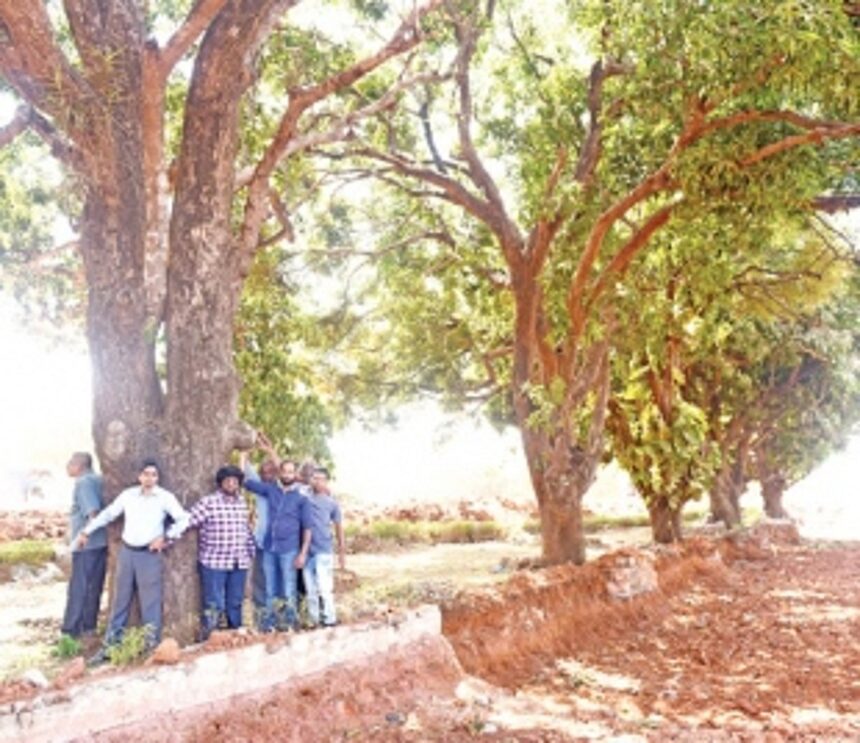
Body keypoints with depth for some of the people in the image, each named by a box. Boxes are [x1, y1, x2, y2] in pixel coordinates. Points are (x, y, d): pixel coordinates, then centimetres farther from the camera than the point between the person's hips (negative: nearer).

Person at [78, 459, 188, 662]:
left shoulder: (165, 497, -4)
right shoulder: (128, 495, 5)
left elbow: (183, 520, -6)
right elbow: (108, 514, 15)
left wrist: (165, 537, -12)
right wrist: (87, 531, 17)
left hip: (149, 554, -3)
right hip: (126, 552, 4)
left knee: (150, 603, -1)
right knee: (121, 600, 10)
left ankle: (152, 647, 6)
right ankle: (109, 646, 17)